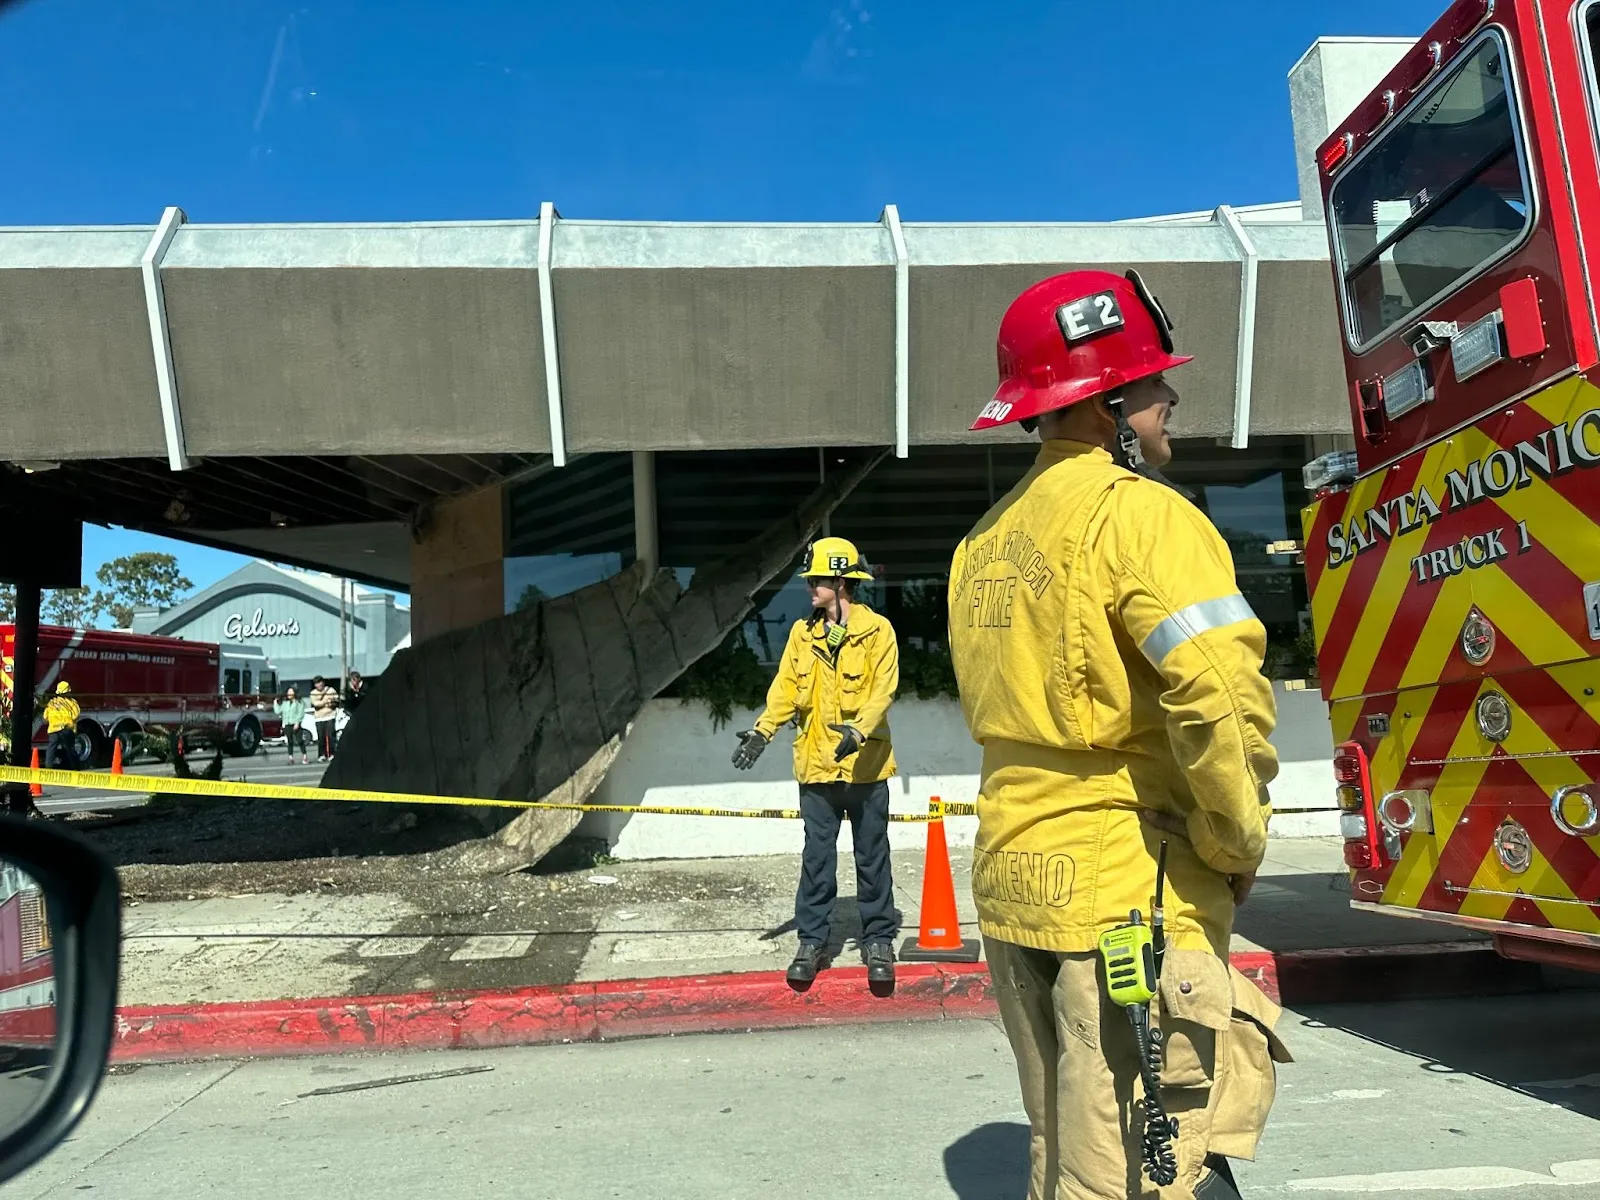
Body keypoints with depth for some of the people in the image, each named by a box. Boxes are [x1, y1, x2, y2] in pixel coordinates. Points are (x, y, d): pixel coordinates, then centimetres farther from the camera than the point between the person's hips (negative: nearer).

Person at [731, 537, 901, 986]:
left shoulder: (877, 629, -6)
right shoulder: (802, 633, 6)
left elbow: (883, 689, -13)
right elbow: (787, 687, 2)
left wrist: (859, 730, -28)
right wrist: (762, 730, -12)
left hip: (865, 764, -3)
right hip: (817, 764, 3)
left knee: (872, 857, 9)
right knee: (817, 857, 9)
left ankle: (878, 941, 21)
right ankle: (812, 942, 20)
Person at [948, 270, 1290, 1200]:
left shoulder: (987, 541, 12)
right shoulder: (1139, 512, -13)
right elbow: (1221, 696, -24)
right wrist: (1237, 843, -9)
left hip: (1015, 883, 8)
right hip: (1131, 893, -8)